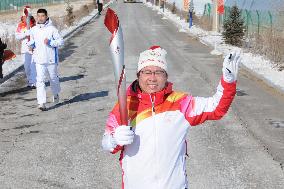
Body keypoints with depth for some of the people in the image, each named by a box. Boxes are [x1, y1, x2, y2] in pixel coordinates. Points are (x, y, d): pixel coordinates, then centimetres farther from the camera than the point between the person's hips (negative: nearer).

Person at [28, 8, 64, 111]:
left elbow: (61, 41, -8)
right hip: (39, 60, 2)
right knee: (40, 80, -9)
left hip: (51, 60, -2)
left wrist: (50, 42, -22)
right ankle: (42, 103, -11)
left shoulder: (52, 29, -9)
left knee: (53, 78, 17)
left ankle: (56, 93, 46)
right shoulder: (33, 30, 5)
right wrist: (31, 44, -4)